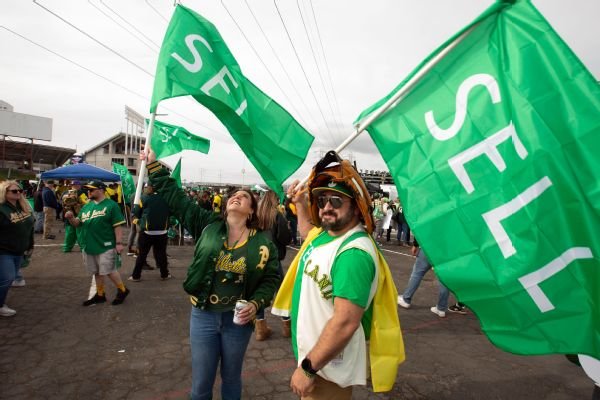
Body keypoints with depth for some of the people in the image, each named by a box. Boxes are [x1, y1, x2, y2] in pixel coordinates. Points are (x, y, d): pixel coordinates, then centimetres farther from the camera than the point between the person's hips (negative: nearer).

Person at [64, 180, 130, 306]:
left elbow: (117, 226, -12)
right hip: (89, 246, 7)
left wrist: (119, 243, -16)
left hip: (106, 246, -7)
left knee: (109, 271, -3)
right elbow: (77, 223, 13)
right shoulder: (86, 206, 12)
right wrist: (71, 218, -9)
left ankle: (122, 290, 16)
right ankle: (100, 295, 29)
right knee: (96, 272, 16)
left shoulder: (111, 205, -9)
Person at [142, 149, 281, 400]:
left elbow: (271, 279, -2)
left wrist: (255, 304, -16)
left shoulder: (263, 242, -7)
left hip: (238, 318, 0)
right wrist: (154, 166, 0)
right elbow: (175, 197, -1)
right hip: (203, 315, 1)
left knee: (231, 378, 20)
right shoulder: (207, 225, -4)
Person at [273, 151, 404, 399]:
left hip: (328, 368, -9)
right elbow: (308, 233, 26)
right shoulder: (325, 232, 0)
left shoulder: (354, 253, -30)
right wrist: (300, 202, 16)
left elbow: (346, 322, -32)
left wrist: (308, 368, -24)